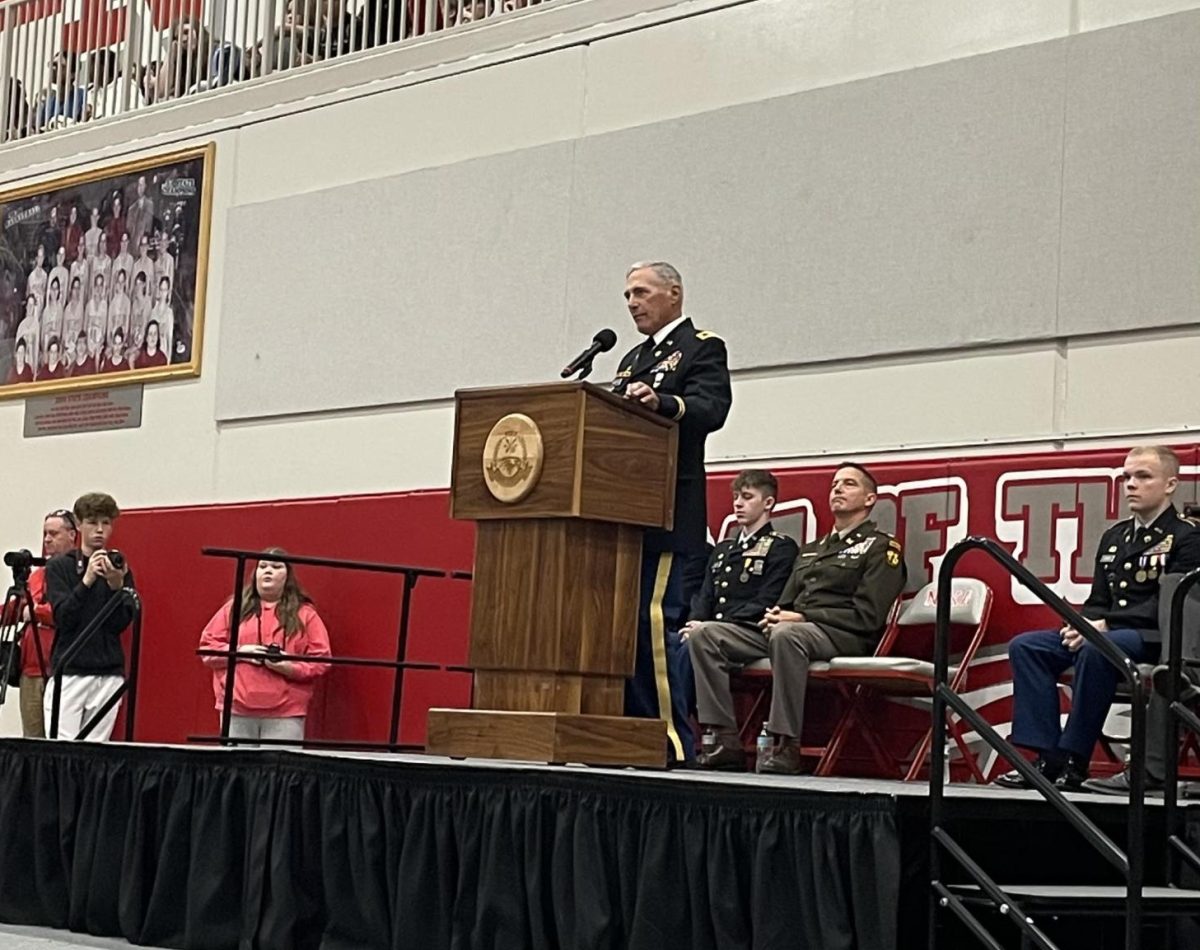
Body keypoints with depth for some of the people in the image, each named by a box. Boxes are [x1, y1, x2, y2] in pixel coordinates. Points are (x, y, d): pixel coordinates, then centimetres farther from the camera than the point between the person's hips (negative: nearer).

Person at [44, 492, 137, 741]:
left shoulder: (120, 569, 9)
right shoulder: (59, 567, 3)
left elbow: (122, 622, 1)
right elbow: (62, 617, -8)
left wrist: (116, 587, -16)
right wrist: (86, 581, -19)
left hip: (109, 675, 2)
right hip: (68, 672, -2)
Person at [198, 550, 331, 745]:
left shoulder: (305, 614, 8)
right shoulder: (234, 607, 12)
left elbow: (321, 660, 3)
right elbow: (207, 646, 10)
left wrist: (291, 668, -15)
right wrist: (238, 652, -7)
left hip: (285, 714, -1)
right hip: (237, 709, 2)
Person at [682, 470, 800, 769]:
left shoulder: (781, 548, 3)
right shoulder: (722, 549, 26)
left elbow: (765, 604, -9)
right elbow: (704, 598, 20)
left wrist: (704, 626, -16)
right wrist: (694, 623, -6)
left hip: (754, 634, -6)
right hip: (715, 636, 6)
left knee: (704, 635, -34)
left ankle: (727, 738, -33)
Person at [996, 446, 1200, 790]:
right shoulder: (1113, 537, 20)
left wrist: (1105, 625, -20)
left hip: (1158, 639, -8)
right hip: (1105, 634, 8)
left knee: (1095, 649, -38)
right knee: (1025, 646, -12)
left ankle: (1073, 761, -30)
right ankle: (1047, 757, -20)